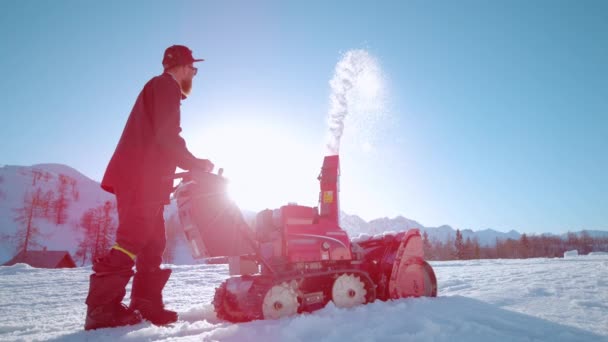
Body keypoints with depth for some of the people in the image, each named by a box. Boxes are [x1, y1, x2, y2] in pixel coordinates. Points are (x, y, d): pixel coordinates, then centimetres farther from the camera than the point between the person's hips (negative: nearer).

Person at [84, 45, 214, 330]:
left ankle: (146, 305, 12)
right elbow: (168, 139, -16)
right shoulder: (166, 86, -2)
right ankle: (102, 307, -11)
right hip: (142, 179, -10)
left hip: (144, 179, 10)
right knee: (132, 240, -14)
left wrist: (193, 165, 19)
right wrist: (198, 164, -5)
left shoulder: (160, 88, 28)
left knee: (153, 244, 9)